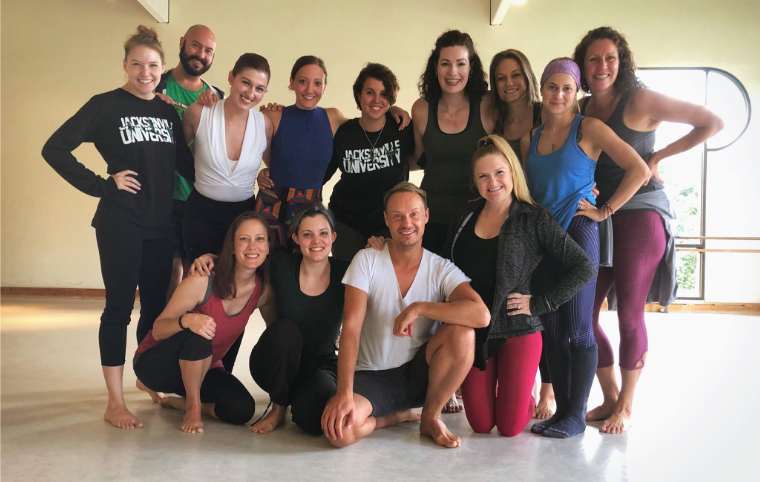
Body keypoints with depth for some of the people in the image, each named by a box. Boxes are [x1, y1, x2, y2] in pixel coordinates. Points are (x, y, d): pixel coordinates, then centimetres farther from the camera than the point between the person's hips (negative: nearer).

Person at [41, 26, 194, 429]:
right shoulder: (105, 105, -5)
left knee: (157, 307, 12)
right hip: (120, 224, -5)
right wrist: (102, 186, -12)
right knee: (119, 307, -2)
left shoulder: (167, 112, 10)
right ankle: (115, 403, 7)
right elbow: (54, 149, -9)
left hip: (161, 225, 5)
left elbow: (186, 164, 11)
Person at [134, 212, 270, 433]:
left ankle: (169, 399, 6)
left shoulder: (263, 290, -12)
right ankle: (193, 406, -11)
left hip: (203, 369, 5)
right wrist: (186, 320, -42)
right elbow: (157, 330, -21)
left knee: (242, 410, -21)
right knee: (198, 333, -36)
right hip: (156, 363, -5)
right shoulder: (202, 282, -25)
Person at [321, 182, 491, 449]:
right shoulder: (366, 261, -8)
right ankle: (398, 415, 5)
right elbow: (351, 327, -17)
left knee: (462, 333, -28)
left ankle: (430, 418, -4)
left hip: (419, 373, 1)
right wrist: (344, 393, -27)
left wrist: (418, 308, -28)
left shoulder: (442, 269, -6)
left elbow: (481, 314, -25)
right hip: (372, 377, -1)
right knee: (338, 429, -30)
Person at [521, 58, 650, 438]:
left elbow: (639, 169, -9)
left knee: (577, 328, -3)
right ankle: (560, 410, 16)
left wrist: (604, 211, -9)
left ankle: (576, 415, 7)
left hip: (577, 234, -5)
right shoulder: (530, 139, 14)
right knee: (552, 329, 7)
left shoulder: (589, 129, -2)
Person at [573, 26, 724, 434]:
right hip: (597, 218, 6)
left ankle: (625, 407, 14)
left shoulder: (640, 101, -7)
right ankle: (610, 398, 21)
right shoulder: (582, 111, 9)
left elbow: (712, 123, -5)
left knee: (629, 313, -2)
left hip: (640, 213, -6)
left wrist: (660, 156, -7)